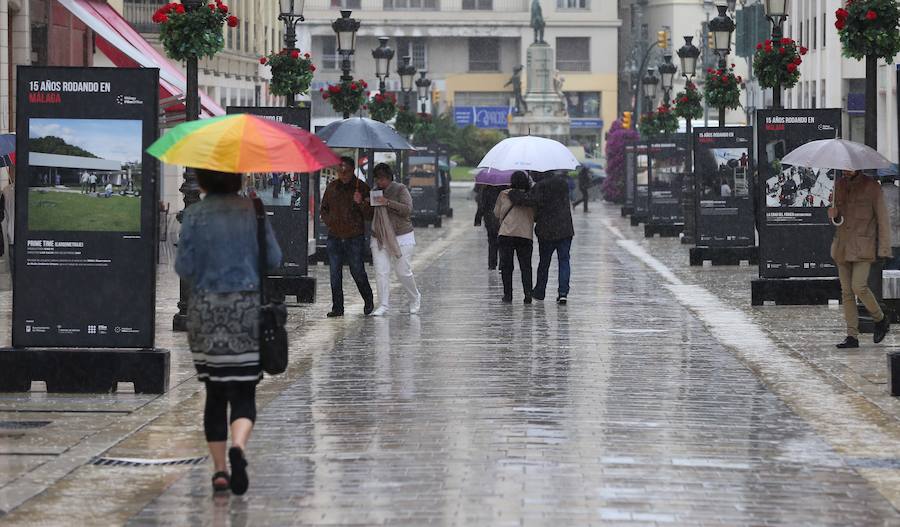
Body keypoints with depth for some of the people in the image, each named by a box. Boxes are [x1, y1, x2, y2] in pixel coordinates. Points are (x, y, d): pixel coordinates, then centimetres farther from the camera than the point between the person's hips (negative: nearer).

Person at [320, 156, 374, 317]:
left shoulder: (361, 187, -2)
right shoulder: (332, 187, 9)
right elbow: (323, 208, 22)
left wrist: (360, 203, -23)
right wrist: (327, 220, 3)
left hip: (355, 237, -4)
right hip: (334, 236, 4)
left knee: (357, 271, 1)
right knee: (335, 274, 2)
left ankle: (369, 301, 23)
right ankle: (337, 308, 8)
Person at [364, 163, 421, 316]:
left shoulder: (400, 190, -5)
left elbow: (407, 209, -17)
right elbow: (369, 214, 17)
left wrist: (388, 202, -25)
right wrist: (360, 203, -1)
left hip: (401, 237, -4)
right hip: (379, 239, 4)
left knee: (403, 273, 0)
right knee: (381, 272, -7)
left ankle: (415, 299, 24)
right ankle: (383, 305, -2)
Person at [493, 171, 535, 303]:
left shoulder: (504, 195, 6)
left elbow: (497, 213, 17)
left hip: (506, 234, -1)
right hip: (526, 235, 1)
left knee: (506, 266, 6)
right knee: (525, 266, 7)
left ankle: (508, 294, 3)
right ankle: (527, 293, -7)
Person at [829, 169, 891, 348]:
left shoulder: (871, 186, -4)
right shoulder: (839, 184, 11)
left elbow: (882, 218, -3)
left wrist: (884, 249, -8)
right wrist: (835, 215, -6)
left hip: (863, 246, -5)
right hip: (842, 245, 5)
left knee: (858, 287, -16)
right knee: (846, 292, 1)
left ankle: (880, 320, 8)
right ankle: (852, 336, 4)